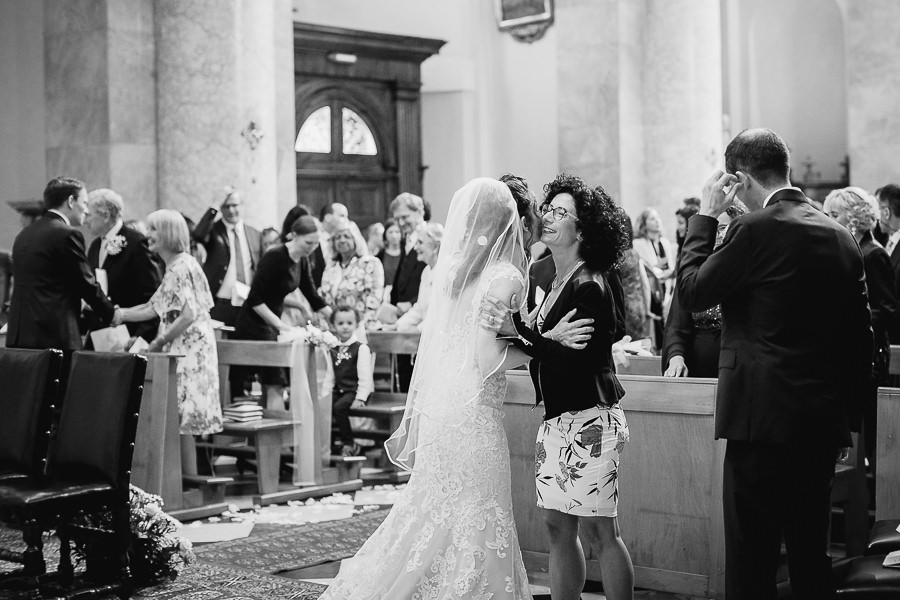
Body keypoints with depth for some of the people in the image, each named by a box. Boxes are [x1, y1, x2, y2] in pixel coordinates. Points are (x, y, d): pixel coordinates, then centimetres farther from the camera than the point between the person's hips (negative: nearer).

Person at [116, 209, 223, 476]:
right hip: (178, 352, 9)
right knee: (177, 420, 8)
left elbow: (188, 315, -20)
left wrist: (159, 342, -15)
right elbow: (154, 309, 17)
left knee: (181, 420, -6)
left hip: (189, 351, -9)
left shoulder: (183, 266, -13)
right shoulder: (173, 267, 16)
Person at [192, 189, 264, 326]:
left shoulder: (255, 235, 10)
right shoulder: (213, 230, 1)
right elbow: (198, 235, -23)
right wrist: (213, 210, -18)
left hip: (249, 306, 3)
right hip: (220, 305, -3)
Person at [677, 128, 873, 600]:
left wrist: (705, 217, 2)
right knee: (811, 554, 16)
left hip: (765, 418, -7)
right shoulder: (841, 237, 8)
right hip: (824, 423, 7)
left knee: (751, 560, -1)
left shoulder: (756, 229, -13)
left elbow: (691, 291, -6)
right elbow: (861, 338, 12)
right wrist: (844, 410, 20)